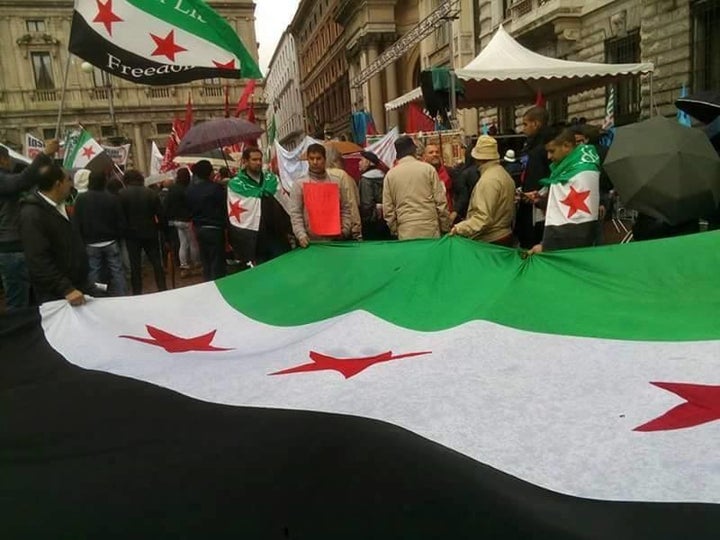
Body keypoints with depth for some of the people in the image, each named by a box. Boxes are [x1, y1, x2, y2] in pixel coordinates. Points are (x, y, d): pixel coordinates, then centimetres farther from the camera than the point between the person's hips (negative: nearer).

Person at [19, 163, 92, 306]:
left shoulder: (60, 207, 12)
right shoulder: (33, 214, -18)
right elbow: (38, 261, -25)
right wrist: (66, 289, -30)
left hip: (79, 284, 8)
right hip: (56, 295, -8)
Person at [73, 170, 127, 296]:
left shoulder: (81, 198, -6)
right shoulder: (113, 198, -7)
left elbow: (76, 223, -3)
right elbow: (121, 222, -3)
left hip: (90, 244, 0)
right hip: (110, 242, 0)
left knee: (94, 273, 7)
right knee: (117, 271, 5)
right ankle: (122, 297, 7)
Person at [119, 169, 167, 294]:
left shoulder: (122, 195, -6)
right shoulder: (151, 193, -1)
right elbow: (160, 215, -3)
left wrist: (123, 230, 7)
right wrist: (157, 228, 6)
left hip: (132, 234, -1)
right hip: (150, 233, 1)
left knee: (135, 265, 5)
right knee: (156, 262, 10)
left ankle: (137, 292, 9)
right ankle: (162, 289, 12)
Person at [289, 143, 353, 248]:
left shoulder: (337, 181, 8)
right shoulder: (299, 184, 1)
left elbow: (345, 208, 10)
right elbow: (295, 213, -5)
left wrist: (345, 230, -2)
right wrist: (301, 234, -17)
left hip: (336, 239, 2)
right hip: (311, 241, -2)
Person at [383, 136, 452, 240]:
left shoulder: (390, 175, 3)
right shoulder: (428, 169, 0)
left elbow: (387, 209, 4)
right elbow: (441, 201, 0)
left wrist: (394, 231, 15)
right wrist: (445, 227, 9)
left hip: (405, 232, 1)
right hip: (430, 228, -1)